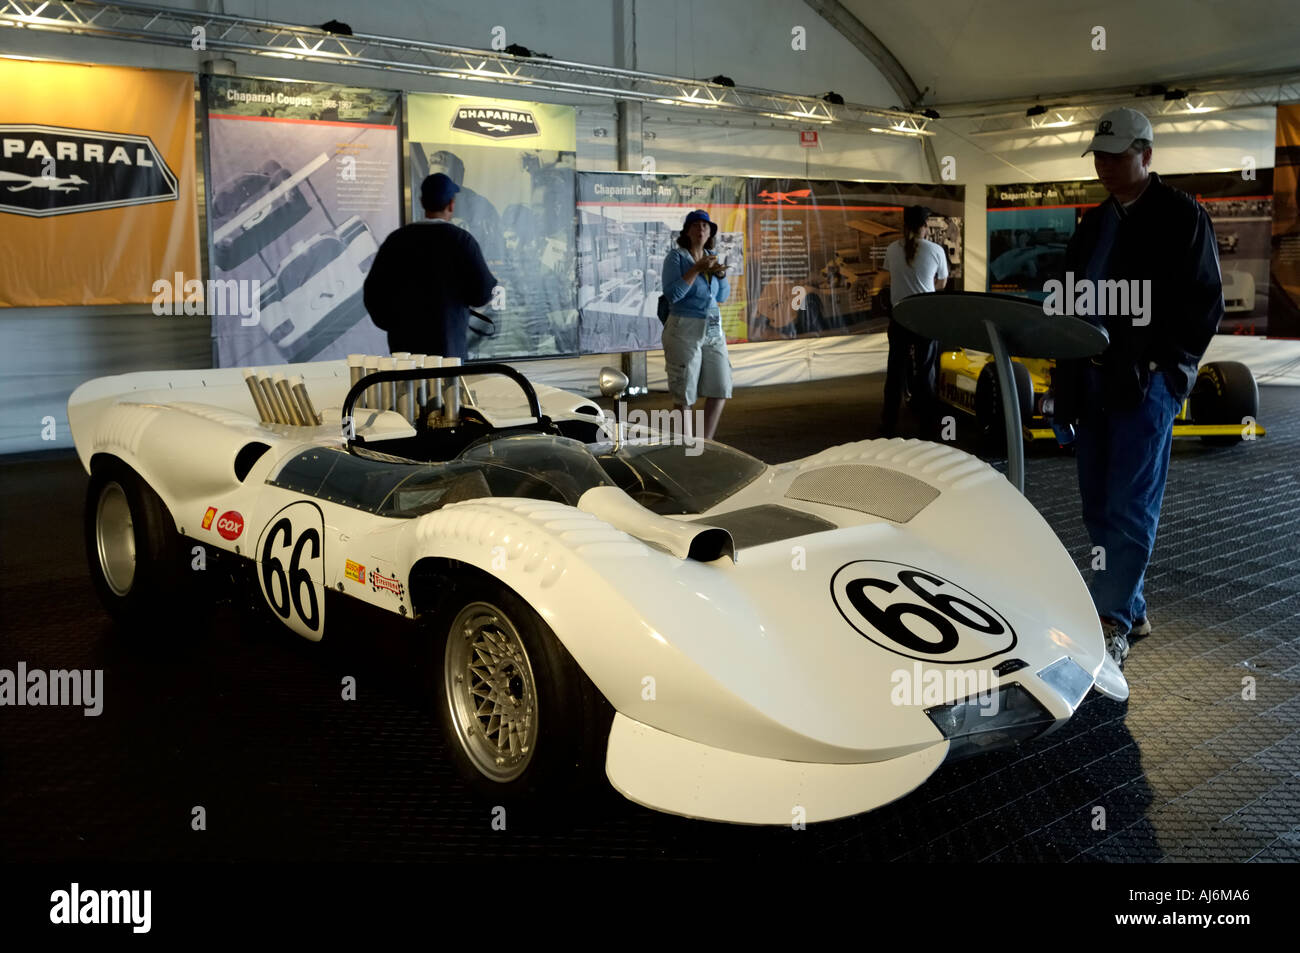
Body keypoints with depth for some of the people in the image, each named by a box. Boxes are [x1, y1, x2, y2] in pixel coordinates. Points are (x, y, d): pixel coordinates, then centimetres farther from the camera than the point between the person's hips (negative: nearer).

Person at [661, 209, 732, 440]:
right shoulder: (676, 257, -7)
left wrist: (720, 274, -6)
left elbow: (722, 296, 13)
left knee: (720, 388, 3)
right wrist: (697, 269, -22)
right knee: (684, 394, -2)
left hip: (712, 330, 6)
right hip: (684, 330, -6)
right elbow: (672, 295, -19)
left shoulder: (711, 257, 11)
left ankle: (706, 442, 15)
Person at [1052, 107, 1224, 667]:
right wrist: (1067, 373, 10)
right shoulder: (1094, 224, 18)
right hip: (1092, 379, 7)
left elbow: (1205, 303, -4)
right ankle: (1132, 610, 19)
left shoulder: (1181, 216, -1)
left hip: (1148, 380, -7)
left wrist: (1168, 366, -12)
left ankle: (1112, 625, -8)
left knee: (1129, 508, -9)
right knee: (1098, 508, 8)